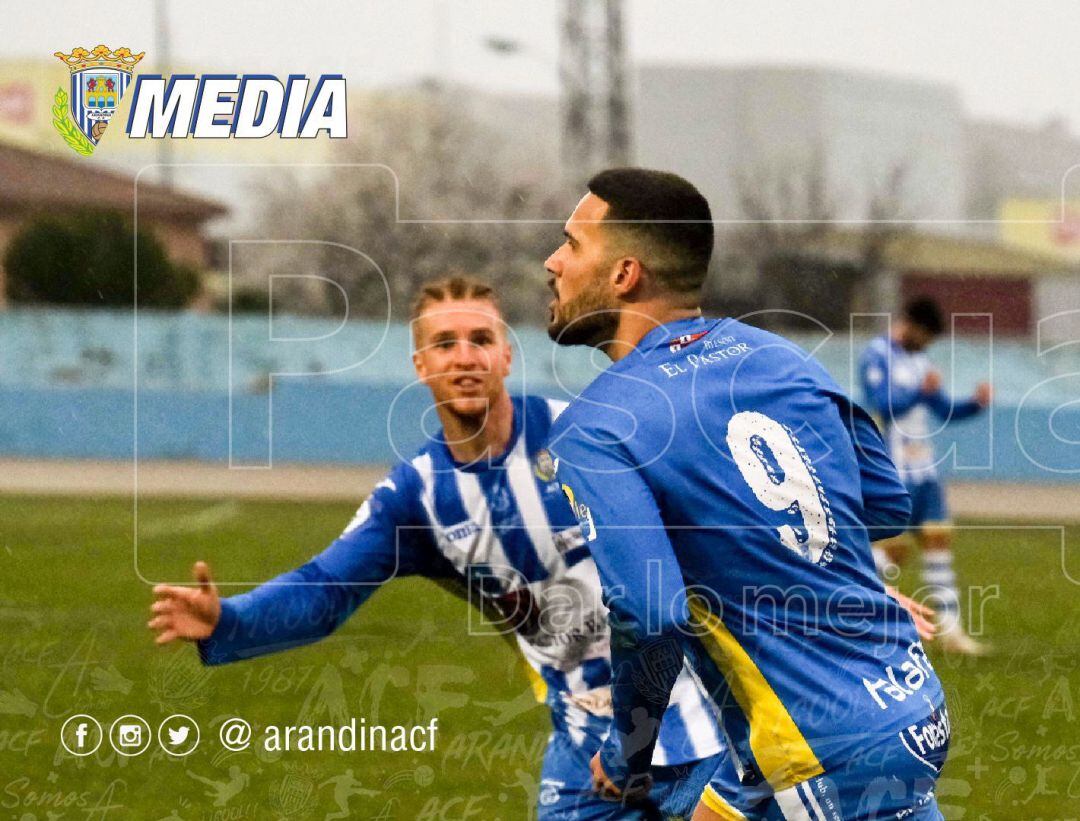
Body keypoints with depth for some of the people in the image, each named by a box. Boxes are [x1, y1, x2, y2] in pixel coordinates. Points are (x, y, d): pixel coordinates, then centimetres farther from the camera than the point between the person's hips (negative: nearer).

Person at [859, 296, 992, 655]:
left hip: (923, 470, 8)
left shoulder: (919, 361, 17)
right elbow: (883, 405, -21)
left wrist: (976, 404, 4)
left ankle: (950, 629, 1)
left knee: (938, 539, 2)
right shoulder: (876, 357, -8)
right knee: (895, 547, -10)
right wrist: (921, 391, -35)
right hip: (893, 469, -8)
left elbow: (944, 411, 22)